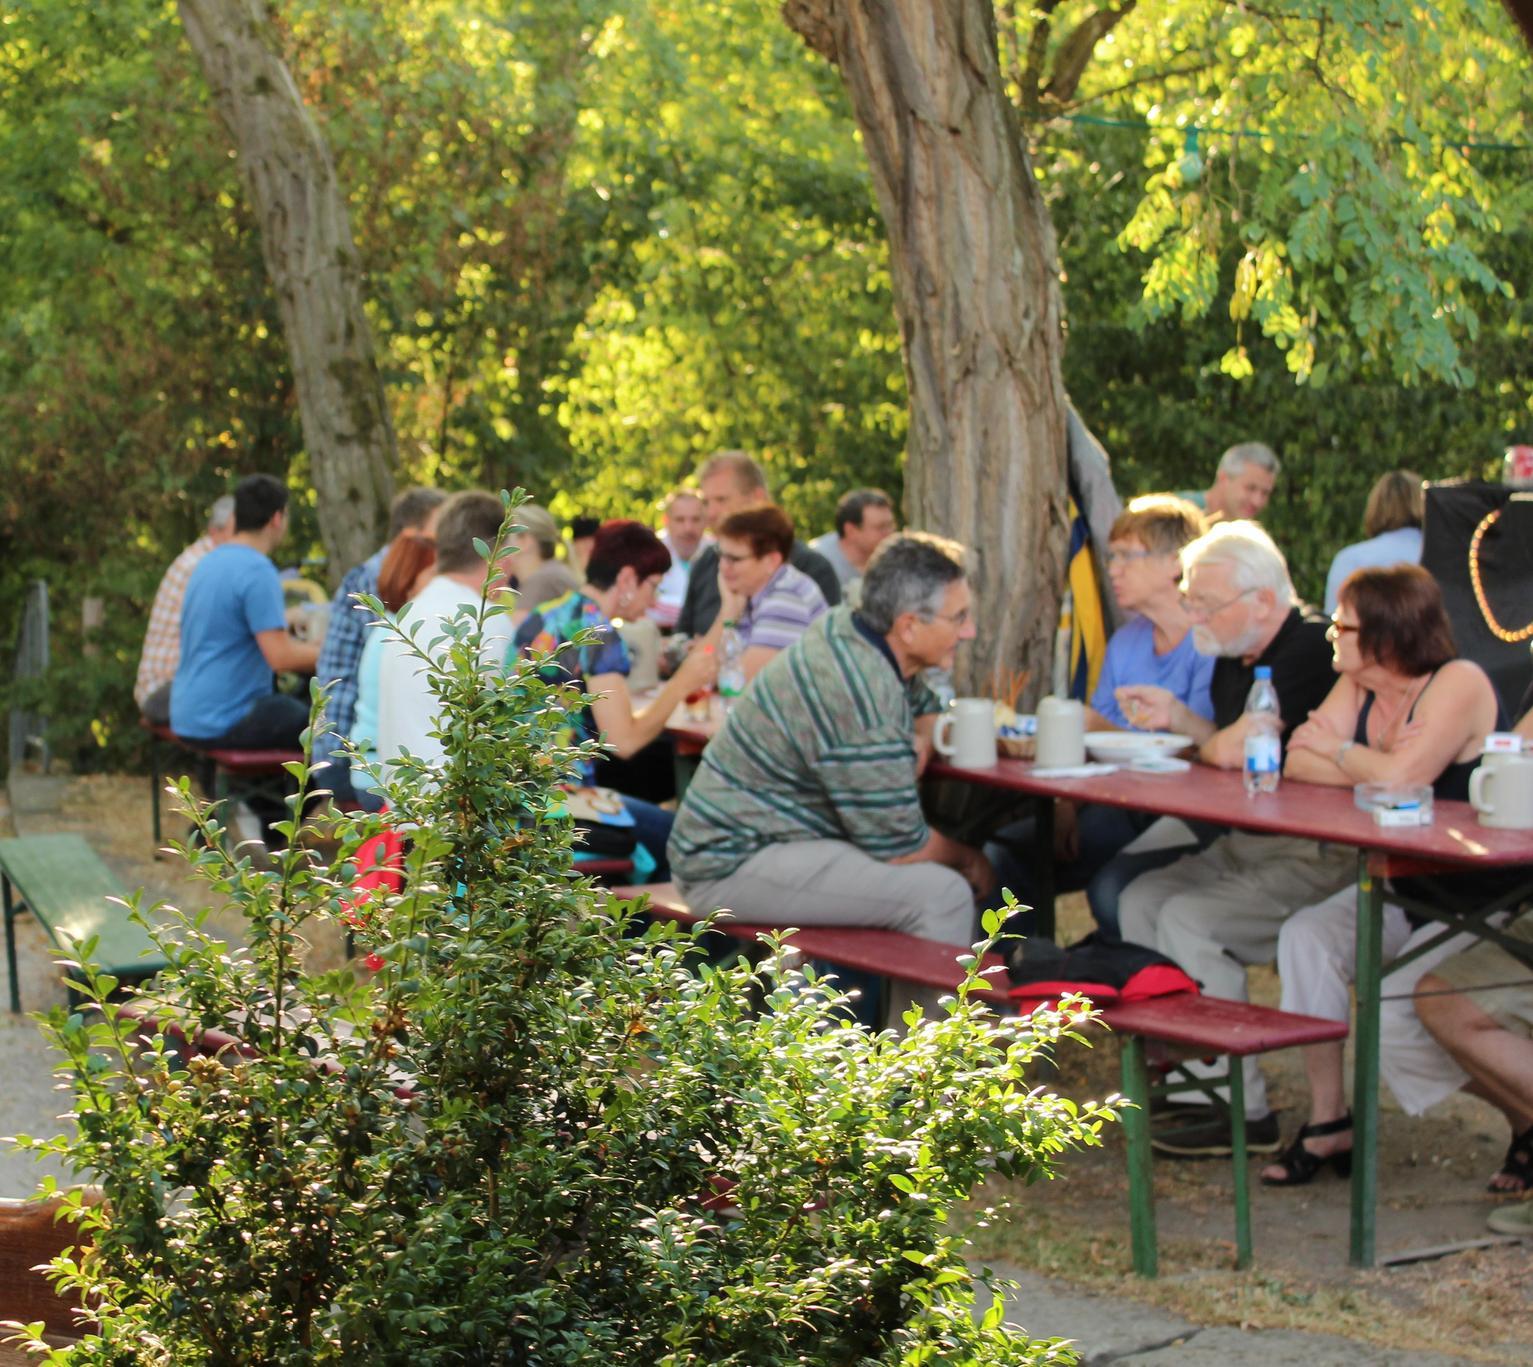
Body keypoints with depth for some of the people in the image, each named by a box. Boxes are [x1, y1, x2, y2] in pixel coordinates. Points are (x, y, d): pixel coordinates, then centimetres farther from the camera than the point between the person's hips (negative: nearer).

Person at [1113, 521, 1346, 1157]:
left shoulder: (1311, 648, -19)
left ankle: (1244, 1113, -16)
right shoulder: (1235, 657, 12)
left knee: (1187, 920, -21)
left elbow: (1234, 751, -28)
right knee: (1141, 899, 3)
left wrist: (1203, 743, -5)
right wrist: (1177, 716, 3)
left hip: (1316, 858, -10)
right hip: (1245, 844, 10)